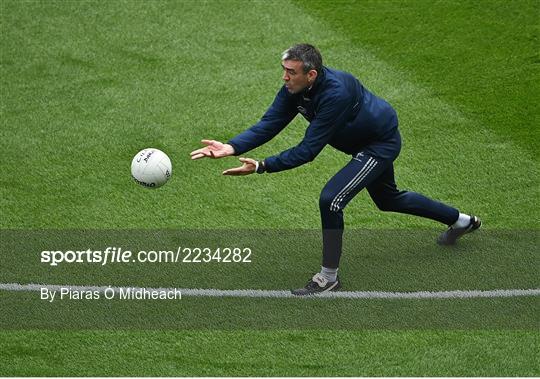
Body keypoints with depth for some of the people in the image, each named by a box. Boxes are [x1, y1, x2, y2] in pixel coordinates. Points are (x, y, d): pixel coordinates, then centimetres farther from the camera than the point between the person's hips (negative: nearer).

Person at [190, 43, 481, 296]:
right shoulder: (295, 88, -17)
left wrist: (262, 167, -42)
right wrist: (231, 148, -34)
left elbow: (308, 150, -38)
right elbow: (269, 125, -19)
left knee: (331, 199, -21)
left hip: (381, 144, -10)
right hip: (366, 142, 10)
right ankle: (462, 221, 50)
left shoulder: (336, 93, -40)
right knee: (388, 199, 29)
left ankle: (328, 278, -5)